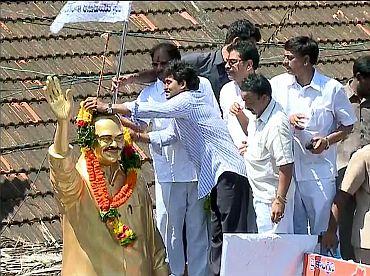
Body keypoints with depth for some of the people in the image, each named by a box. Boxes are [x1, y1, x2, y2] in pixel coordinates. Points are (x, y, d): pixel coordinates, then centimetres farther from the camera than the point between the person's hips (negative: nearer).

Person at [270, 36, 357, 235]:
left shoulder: (332, 89, -3)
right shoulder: (278, 85, 5)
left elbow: (348, 126, 6)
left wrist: (327, 141, -11)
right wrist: (286, 120, -9)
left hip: (320, 172, -3)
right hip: (285, 170, 3)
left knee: (323, 232, 1)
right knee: (291, 231, 9)